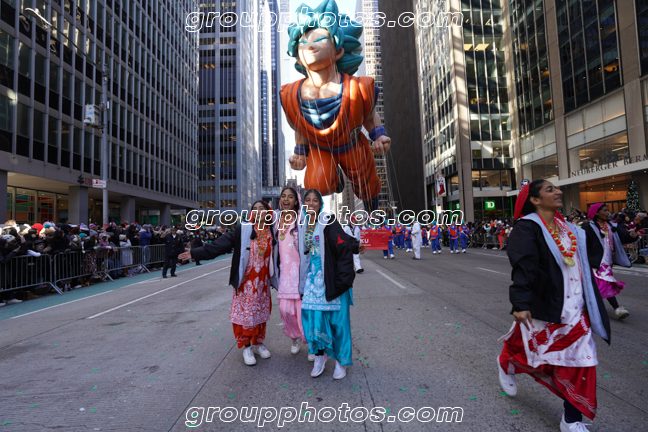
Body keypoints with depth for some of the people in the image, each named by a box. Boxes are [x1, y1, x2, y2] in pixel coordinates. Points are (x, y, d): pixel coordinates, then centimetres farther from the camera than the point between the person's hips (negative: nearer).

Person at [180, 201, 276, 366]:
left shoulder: (272, 233, 0)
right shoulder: (243, 230, -9)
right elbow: (220, 245, -13)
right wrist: (196, 253, -20)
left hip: (263, 281, 3)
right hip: (245, 281, -3)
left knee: (261, 312, 13)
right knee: (244, 312, 2)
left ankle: (258, 342, 34)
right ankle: (246, 346, 22)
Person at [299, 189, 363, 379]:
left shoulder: (328, 221, -8)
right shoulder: (304, 223, 9)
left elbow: (342, 240, -20)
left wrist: (355, 246, -34)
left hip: (330, 276, -5)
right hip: (312, 275, 5)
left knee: (336, 317, 1)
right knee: (312, 315, 2)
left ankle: (341, 361, 18)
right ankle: (320, 356, 21)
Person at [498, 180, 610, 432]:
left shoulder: (565, 227, 9)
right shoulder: (527, 228, -14)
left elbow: (580, 264, 18)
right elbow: (522, 267, -21)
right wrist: (520, 304, -26)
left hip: (574, 307, 7)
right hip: (544, 307, -7)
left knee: (580, 359, 6)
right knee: (532, 350, 9)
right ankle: (506, 364, 44)